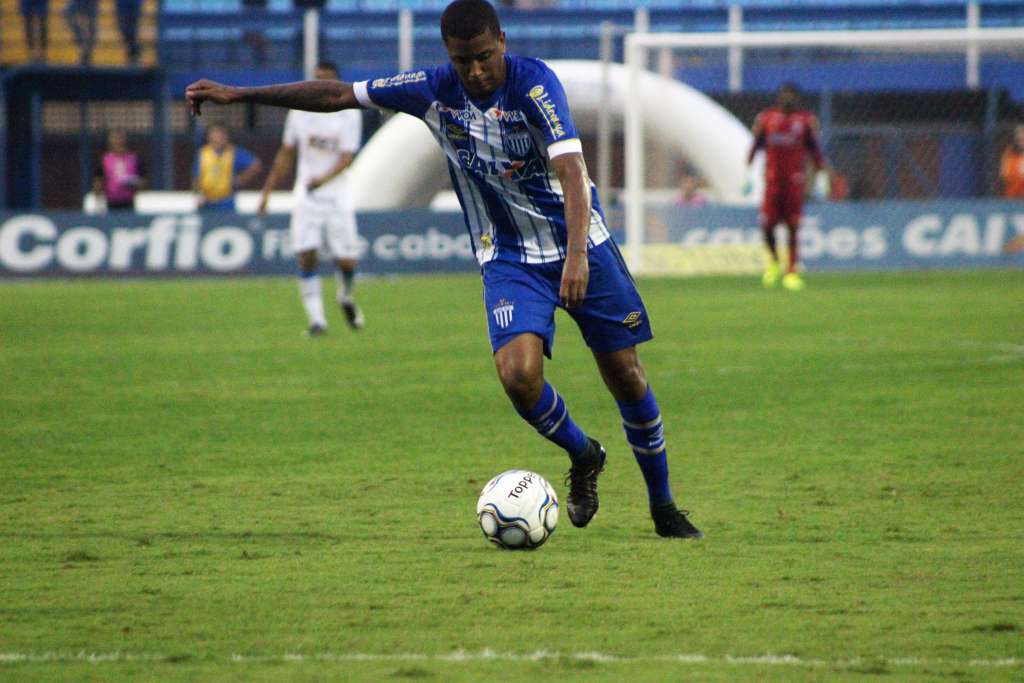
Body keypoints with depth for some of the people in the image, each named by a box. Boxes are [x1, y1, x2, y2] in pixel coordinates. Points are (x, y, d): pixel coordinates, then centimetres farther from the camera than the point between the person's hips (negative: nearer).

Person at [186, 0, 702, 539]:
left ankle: (664, 509, 20)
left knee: (624, 374, 0)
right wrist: (236, 95, 0)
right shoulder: (435, 91, -8)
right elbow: (339, 95, 1)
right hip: (508, 258, 2)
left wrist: (577, 255, -45)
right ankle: (583, 457, 10)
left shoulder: (534, 84, -20)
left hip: (580, 250, -2)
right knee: (518, 374, -21)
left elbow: (571, 169, -31)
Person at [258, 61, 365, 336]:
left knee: (346, 261, -2)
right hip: (306, 195, 2)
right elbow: (285, 155, 13)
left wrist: (324, 178, -32)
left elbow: (346, 158, -14)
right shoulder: (300, 111, 4)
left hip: (336, 193, -2)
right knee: (306, 257, -11)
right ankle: (317, 320, -6)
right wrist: (267, 190, 10)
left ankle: (345, 298, 31)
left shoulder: (349, 113, -5)